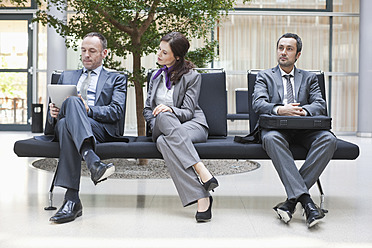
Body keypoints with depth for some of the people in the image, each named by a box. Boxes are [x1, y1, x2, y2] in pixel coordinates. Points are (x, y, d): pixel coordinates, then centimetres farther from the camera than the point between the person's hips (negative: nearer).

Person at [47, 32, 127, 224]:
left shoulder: (116, 79, 21)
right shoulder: (66, 76, 32)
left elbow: (117, 111, 3)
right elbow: (52, 111, 25)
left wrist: (88, 110, -14)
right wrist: (53, 113, -1)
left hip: (100, 129, -2)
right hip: (63, 125, 3)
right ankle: (93, 162, -52)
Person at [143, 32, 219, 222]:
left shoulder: (192, 76, 4)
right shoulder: (156, 76, 20)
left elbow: (188, 111, -4)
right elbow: (147, 109, 19)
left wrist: (171, 109, -26)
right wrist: (156, 126, -3)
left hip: (192, 125, -3)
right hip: (162, 127, 3)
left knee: (164, 141, -37)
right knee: (164, 116, -37)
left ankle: (201, 196, -38)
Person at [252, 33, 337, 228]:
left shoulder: (309, 78, 22)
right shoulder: (264, 76, 17)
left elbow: (320, 105, 6)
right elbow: (258, 103, -1)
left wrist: (303, 110, -18)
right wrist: (279, 110, -22)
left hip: (304, 129, 2)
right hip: (276, 127, -2)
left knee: (328, 139, -29)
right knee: (271, 138, -37)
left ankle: (292, 199, -29)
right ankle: (304, 198, -41)